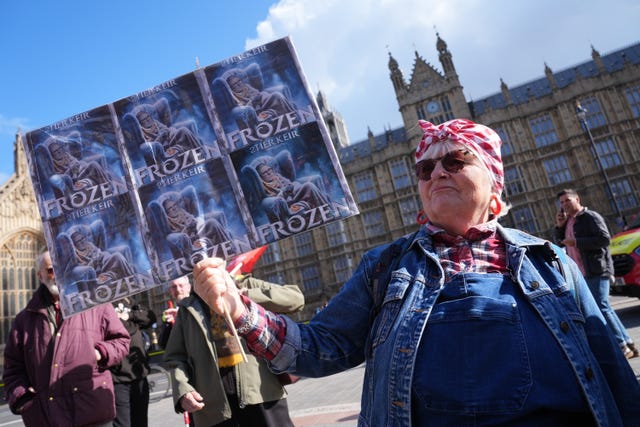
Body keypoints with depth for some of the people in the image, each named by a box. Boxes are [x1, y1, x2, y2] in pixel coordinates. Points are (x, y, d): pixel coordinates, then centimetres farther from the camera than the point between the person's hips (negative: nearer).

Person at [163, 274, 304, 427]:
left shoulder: (248, 285, 13)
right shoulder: (188, 307, 16)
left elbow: (296, 297, 4)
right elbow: (176, 356, 11)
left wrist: (248, 295, -6)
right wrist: (182, 390, -8)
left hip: (261, 389, -1)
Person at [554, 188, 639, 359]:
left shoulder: (591, 217, -7)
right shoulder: (568, 221, 16)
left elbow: (605, 239, -17)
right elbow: (560, 242, 20)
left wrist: (576, 242, -18)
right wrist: (559, 226, 5)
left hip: (597, 270, -8)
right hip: (582, 273, 8)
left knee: (601, 307, -10)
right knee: (603, 308, 12)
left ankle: (622, 346, -1)